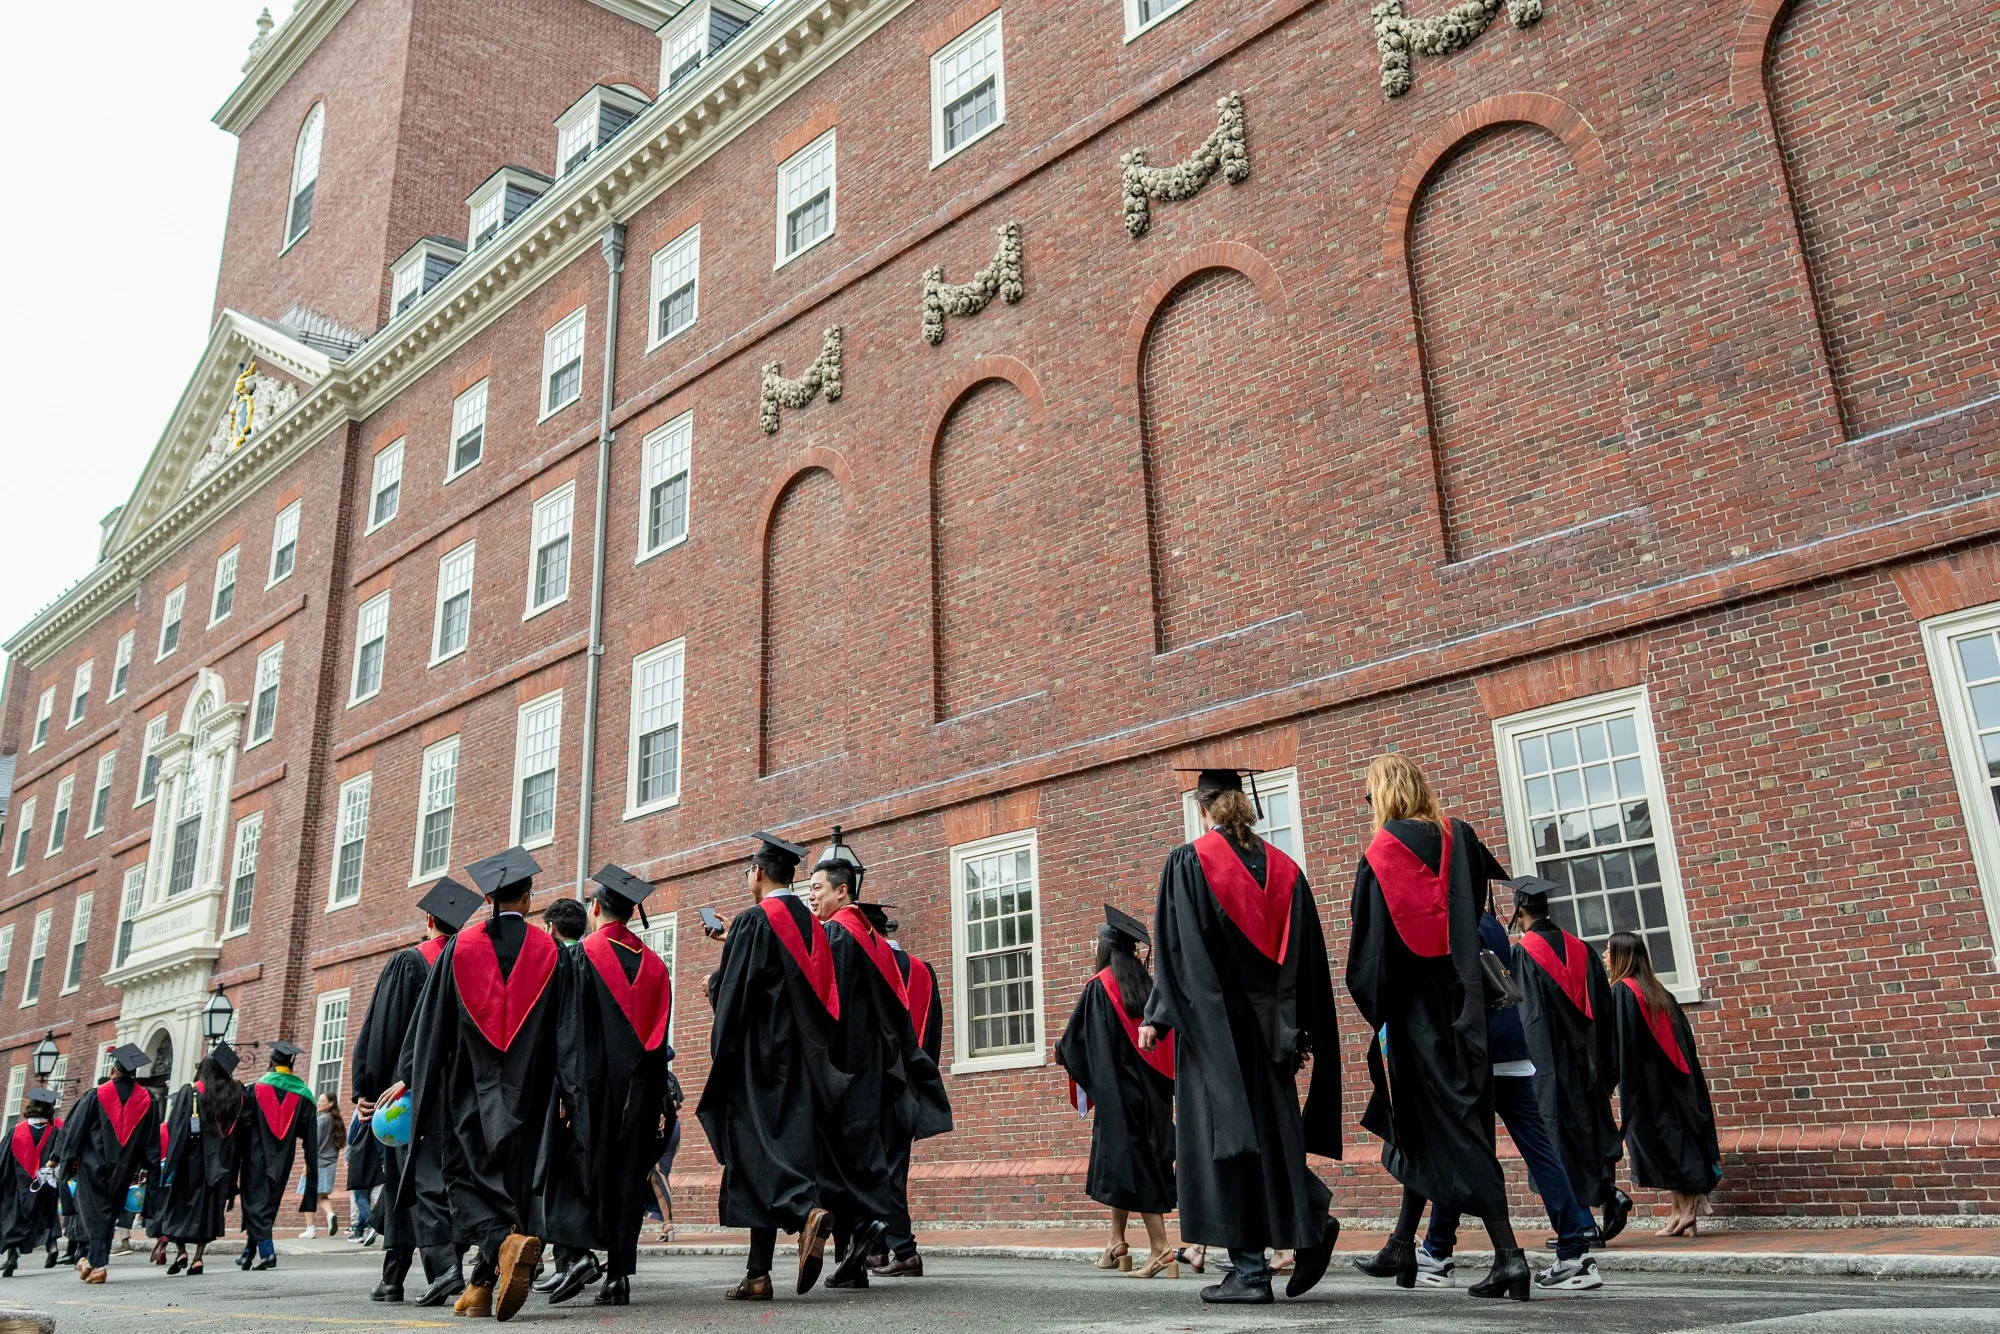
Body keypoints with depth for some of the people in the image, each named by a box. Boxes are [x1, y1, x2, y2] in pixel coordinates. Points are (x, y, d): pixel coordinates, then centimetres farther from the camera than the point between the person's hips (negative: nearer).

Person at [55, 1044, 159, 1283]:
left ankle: (95, 1262, -1)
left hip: (93, 1167, -3)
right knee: (109, 1215, 14)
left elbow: (74, 1129, -4)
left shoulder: (95, 1096, -7)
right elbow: (152, 1139, 5)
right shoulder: (146, 1100, 2)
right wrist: (147, 1168, 11)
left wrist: (66, 1160, 5)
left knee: (94, 1214, 5)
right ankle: (96, 1261, 14)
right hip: (124, 1171, 3)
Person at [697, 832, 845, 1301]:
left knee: (756, 1146, -7)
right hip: (801, 1064, 7)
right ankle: (758, 1274, 10)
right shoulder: (813, 925, 13)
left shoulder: (752, 920, -8)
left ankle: (806, 1212, -33)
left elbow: (728, 992, -10)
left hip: (759, 1056, -7)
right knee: (787, 1147, 7)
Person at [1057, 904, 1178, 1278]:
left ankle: (1159, 1245, -10)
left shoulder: (1099, 987, -11)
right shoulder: (1149, 985, 8)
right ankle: (1117, 1239, 22)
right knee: (1143, 1159, 16)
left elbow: (1077, 1038, -8)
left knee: (1128, 1160, -4)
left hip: (1118, 1087, -7)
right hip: (1151, 1087, 7)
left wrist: (1060, 1050, 11)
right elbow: (1167, 1038, 12)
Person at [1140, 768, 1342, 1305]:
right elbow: (1310, 955, 9)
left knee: (1223, 1133, -2)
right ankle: (1310, 1225, 6)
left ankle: (1249, 1270, -1)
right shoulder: (1283, 867, 9)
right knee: (1271, 1126, 17)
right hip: (1269, 1024, 5)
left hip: (1213, 1023, -5)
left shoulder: (1189, 862, -5)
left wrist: (1156, 1016, -6)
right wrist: (1302, 1030, 13)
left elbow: (1173, 948, -10)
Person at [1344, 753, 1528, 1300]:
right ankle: (1403, 1245, 23)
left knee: (1450, 1129, -2)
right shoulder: (1459, 837, 3)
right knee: (1428, 1125, 15)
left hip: (1414, 1009, -5)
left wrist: (1377, 1011, 0)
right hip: (1462, 1003, 5)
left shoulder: (1378, 857, -9)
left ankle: (1508, 1256, -9)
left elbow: (1369, 948, -9)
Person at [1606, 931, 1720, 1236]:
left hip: (1646, 1082, -8)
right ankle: (1687, 1214, 8)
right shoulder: (1659, 990, 12)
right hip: (1675, 1077, 8)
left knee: (1661, 1140, -2)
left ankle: (1682, 1211, -2)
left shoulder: (1621, 991, -11)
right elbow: (1684, 1037, 13)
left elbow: (1621, 1040, -16)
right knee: (1680, 1134, 7)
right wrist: (1685, 1077, 17)